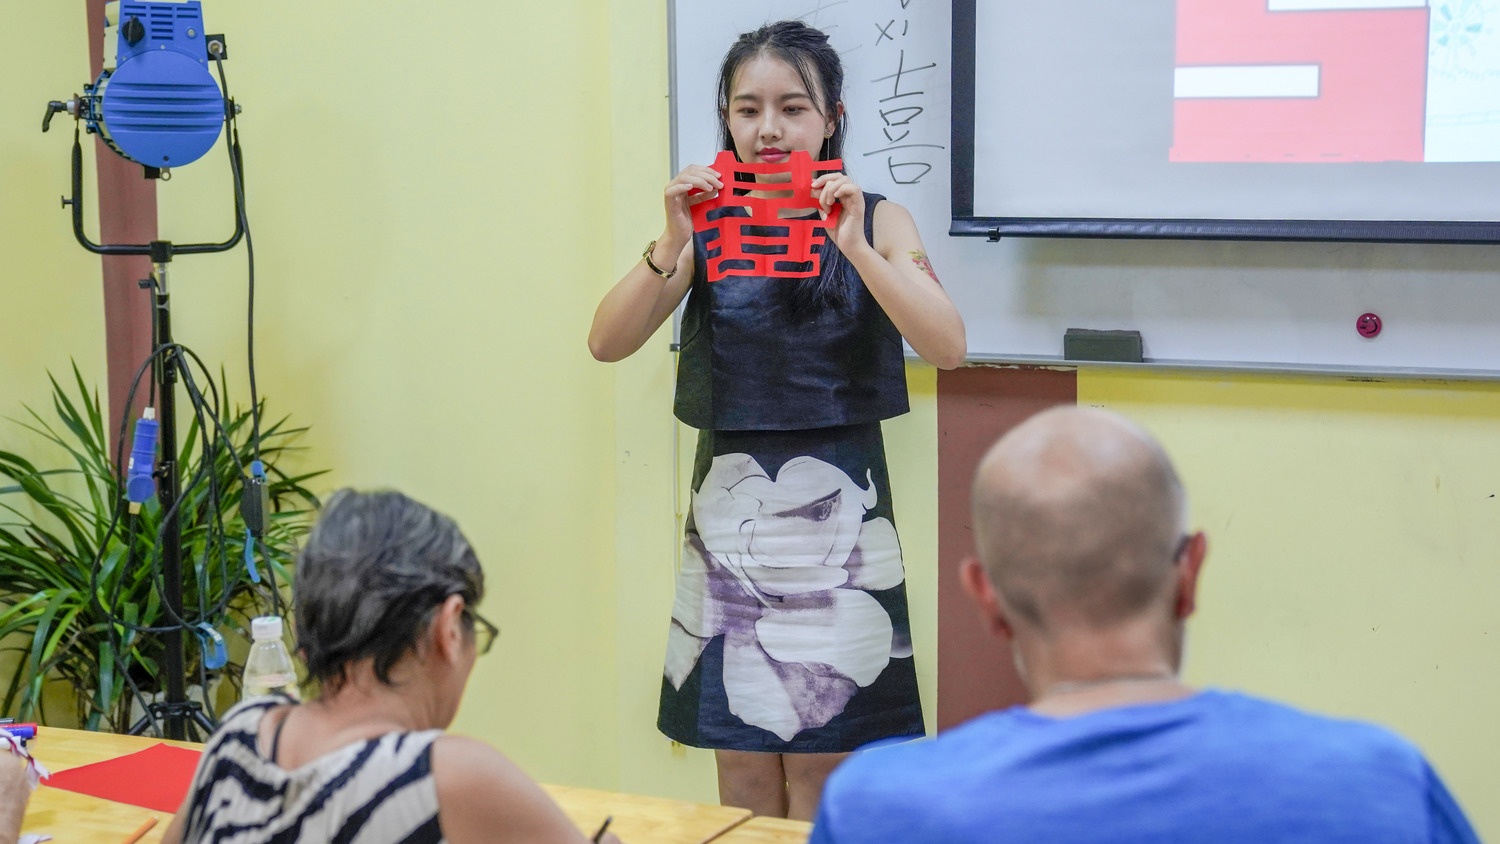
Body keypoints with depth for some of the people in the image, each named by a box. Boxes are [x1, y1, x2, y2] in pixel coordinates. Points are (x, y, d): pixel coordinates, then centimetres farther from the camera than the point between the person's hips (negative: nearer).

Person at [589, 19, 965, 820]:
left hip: (836, 512, -2)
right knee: (743, 786, 8)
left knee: (820, 790, 3)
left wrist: (853, 245, -25)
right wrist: (672, 245, -21)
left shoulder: (876, 219, 0)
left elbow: (947, 346, -13)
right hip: (729, 511, 2)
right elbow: (607, 342, -6)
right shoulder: (705, 224, 4)